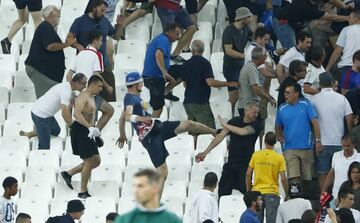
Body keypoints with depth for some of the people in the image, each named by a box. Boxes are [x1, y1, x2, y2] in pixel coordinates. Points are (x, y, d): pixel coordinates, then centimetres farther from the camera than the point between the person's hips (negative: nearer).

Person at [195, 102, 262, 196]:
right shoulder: (235, 121, 3)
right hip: (231, 163, 3)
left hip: (245, 164, -3)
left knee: (244, 190, -11)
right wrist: (205, 152, -4)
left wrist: (225, 125, -10)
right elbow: (220, 136, 1)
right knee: (223, 191, 2)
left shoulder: (256, 124, -6)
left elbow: (243, 132, -23)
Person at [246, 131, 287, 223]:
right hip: (272, 193, -2)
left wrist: (248, 190, 13)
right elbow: (283, 178, -7)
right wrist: (286, 194, 5)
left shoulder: (255, 155, 0)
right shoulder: (279, 158, -5)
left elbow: (248, 174, 1)